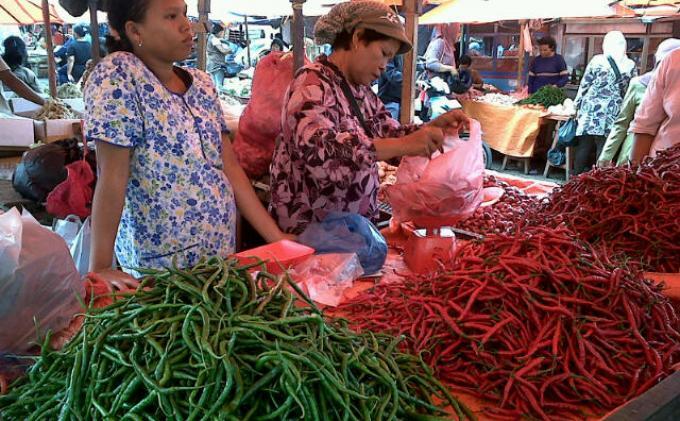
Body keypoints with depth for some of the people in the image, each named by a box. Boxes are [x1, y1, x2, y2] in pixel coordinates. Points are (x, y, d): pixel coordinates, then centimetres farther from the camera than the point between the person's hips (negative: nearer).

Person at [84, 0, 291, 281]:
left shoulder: (201, 84, 5)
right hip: (159, 262, -6)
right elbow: (112, 178, -18)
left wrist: (278, 239, 1)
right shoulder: (117, 75, -13)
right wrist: (100, 268, -20)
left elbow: (230, 168, 4)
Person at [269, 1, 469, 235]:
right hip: (310, 231, -8)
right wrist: (404, 144, -36)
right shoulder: (313, 83, -16)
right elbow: (318, 150, -33)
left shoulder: (361, 90, 9)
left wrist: (434, 126, -6)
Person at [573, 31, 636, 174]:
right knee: (604, 148, 2)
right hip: (613, 111, 1)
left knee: (584, 146, 3)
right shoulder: (630, 65, 5)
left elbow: (584, 85, 2)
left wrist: (577, 105, 11)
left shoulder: (597, 60, 0)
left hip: (591, 108, -1)